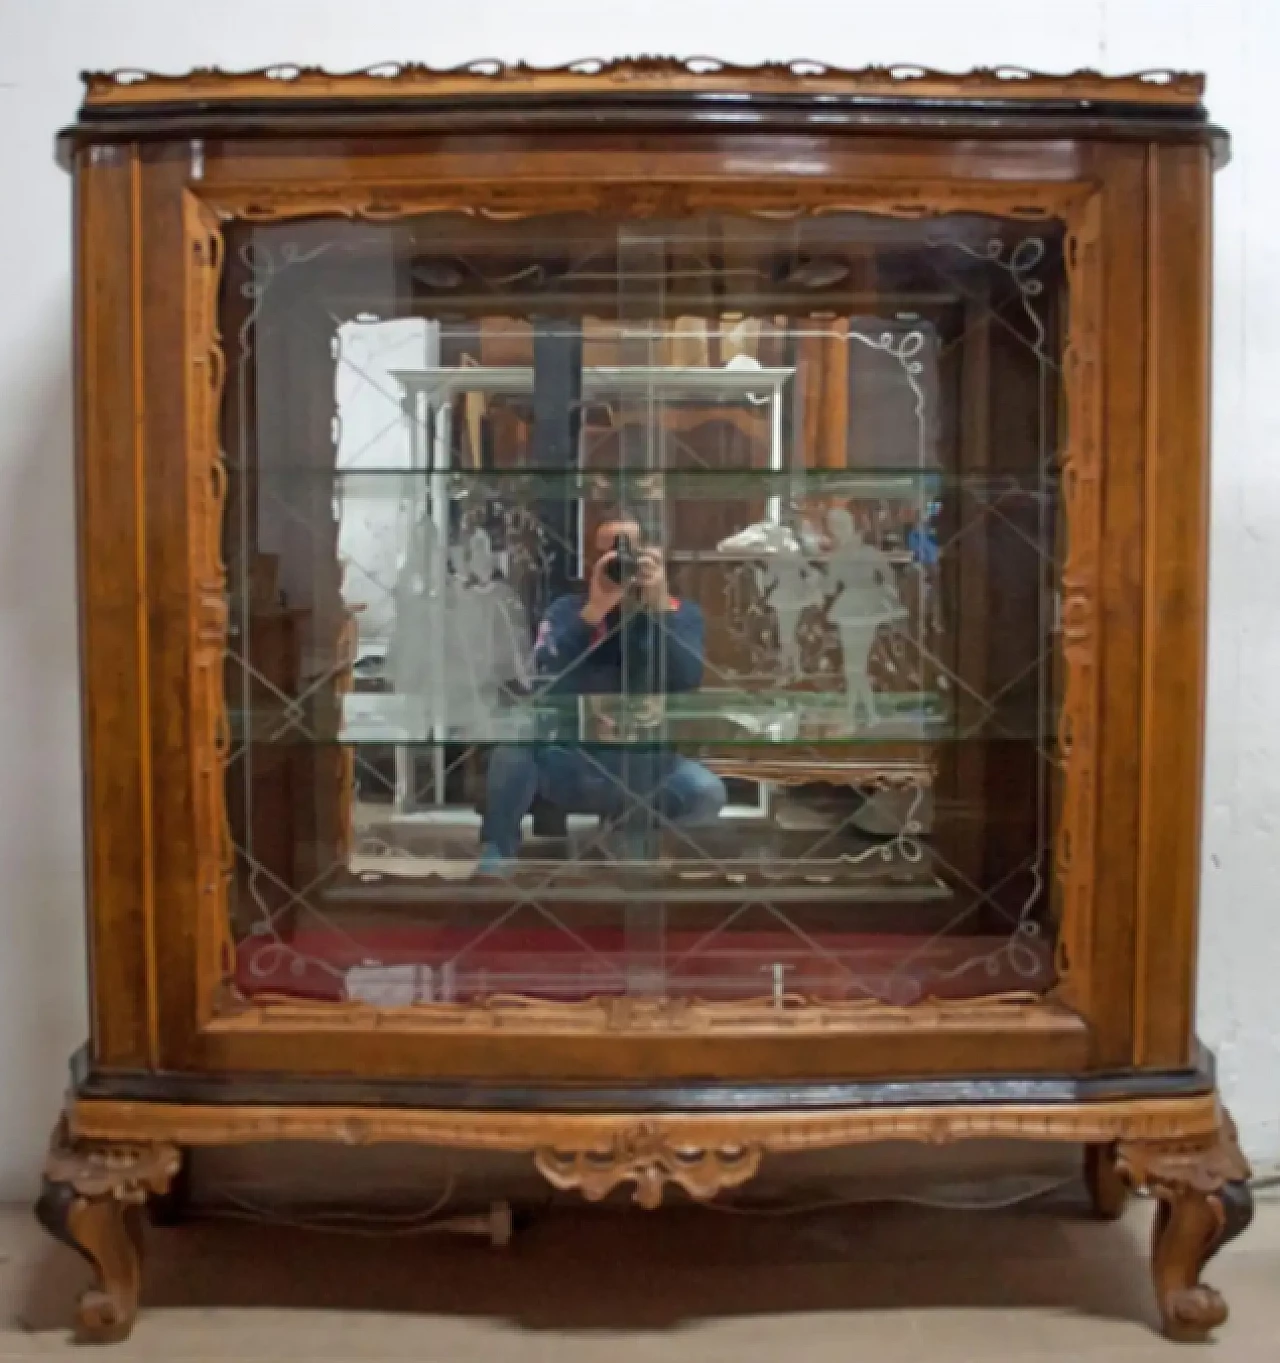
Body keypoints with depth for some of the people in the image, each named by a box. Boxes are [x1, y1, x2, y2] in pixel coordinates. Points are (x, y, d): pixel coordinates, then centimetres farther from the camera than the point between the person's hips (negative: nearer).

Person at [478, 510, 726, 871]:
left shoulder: (681, 614, 2)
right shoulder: (567, 609, 1)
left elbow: (687, 684, -18)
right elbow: (545, 682, -18)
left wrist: (659, 605, -25)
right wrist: (593, 611, -26)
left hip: (643, 767, 0)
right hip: (570, 763, 0)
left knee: (706, 791, -29)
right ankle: (493, 863, -21)